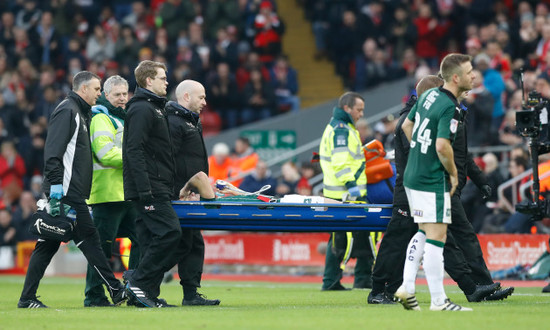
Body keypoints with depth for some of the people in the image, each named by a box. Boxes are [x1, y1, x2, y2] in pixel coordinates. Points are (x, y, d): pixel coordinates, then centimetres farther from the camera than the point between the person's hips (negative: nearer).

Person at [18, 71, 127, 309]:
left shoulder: (81, 113, 23)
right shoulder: (67, 110, -9)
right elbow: (53, 151, -17)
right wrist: (56, 185, -22)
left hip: (73, 192, 10)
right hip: (66, 191, -10)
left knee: (48, 244, 7)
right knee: (89, 239, -8)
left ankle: (27, 298, 6)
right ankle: (116, 291, -7)